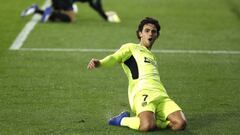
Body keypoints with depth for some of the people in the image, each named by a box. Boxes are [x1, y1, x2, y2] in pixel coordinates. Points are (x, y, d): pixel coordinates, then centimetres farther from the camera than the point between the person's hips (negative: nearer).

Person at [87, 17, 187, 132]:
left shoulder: (152, 56, 36)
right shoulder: (131, 48, 16)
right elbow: (114, 58, -3)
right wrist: (99, 63, -23)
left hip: (161, 95, 6)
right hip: (142, 92, -6)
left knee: (181, 124, -20)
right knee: (147, 126, -34)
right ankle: (123, 120, -3)